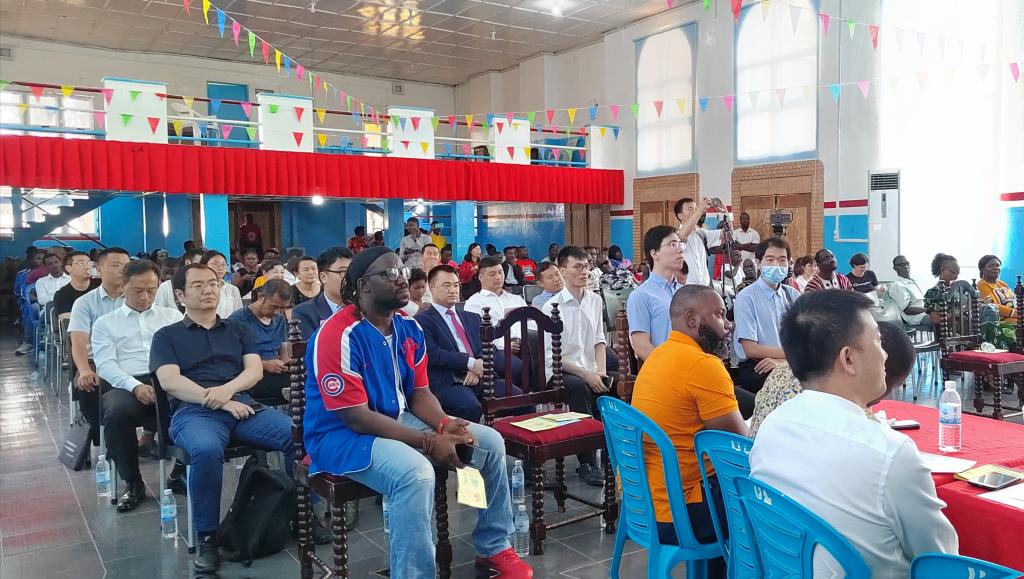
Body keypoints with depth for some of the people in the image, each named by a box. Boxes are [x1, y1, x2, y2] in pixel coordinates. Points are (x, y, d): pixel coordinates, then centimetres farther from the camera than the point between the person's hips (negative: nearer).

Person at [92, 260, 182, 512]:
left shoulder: (173, 316, 20)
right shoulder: (105, 323, 17)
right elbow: (106, 364, 2)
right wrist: (135, 386, -17)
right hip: (127, 384, 0)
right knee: (116, 412, -36)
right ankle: (133, 483, -13)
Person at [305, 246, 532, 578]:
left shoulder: (409, 329, 2)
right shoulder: (339, 336, -22)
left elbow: (419, 393, 8)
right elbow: (356, 417, -24)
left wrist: (444, 425, -14)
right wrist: (429, 442, -25)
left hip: (402, 421, 8)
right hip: (343, 435, -8)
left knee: (490, 442, 1)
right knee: (415, 471, -37)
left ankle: (493, 548, 15)